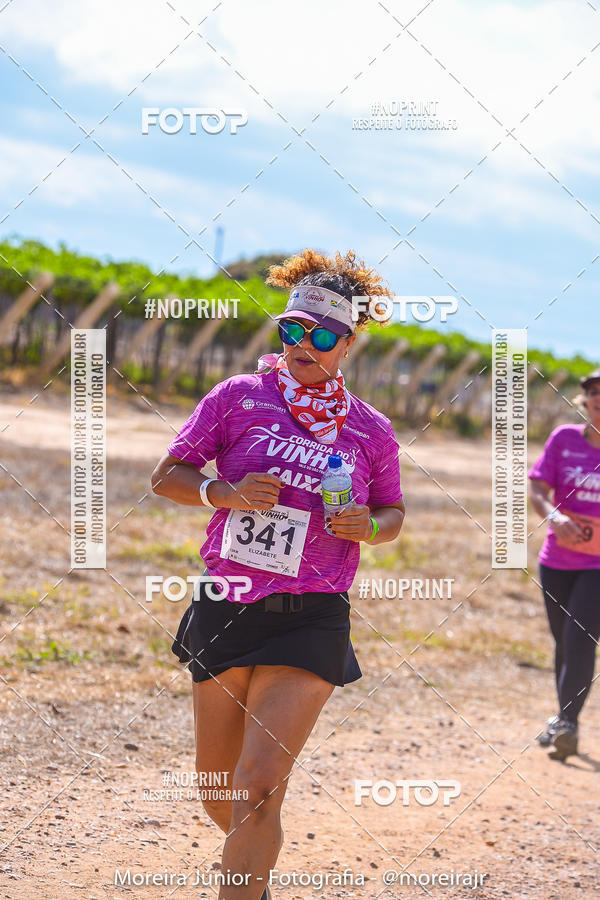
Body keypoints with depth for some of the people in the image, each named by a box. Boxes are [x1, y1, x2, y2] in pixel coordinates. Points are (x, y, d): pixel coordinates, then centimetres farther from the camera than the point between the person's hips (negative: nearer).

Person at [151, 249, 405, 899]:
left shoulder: (371, 431, 5)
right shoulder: (239, 397, 2)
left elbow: (393, 512, 19)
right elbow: (167, 475, 6)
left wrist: (369, 527, -4)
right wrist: (225, 493, -13)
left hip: (311, 622, -1)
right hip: (225, 610, 1)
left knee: (260, 788, -17)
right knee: (219, 794, 11)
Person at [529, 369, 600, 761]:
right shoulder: (564, 439, 0)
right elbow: (537, 490, -6)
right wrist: (554, 516, -25)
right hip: (557, 562, 3)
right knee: (564, 642, 13)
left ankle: (567, 722, -19)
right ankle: (563, 719, 27)